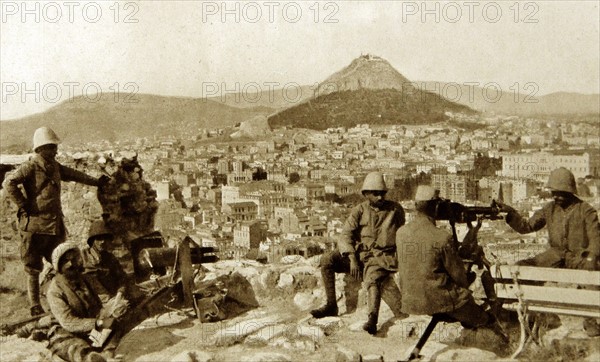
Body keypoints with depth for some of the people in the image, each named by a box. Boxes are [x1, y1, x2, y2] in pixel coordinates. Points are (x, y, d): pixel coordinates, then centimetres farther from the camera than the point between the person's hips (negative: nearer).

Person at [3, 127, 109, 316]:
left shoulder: (55, 166, 12)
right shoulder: (31, 167, -11)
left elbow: (73, 175, 24)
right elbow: (9, 182, -21)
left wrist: (96, 181, 22)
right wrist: (24, 205, -18)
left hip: (55, 225, 7)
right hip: (35, 224, -7)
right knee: (33, 269, 2)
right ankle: (35, 306, 10)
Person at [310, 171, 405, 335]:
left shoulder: (395, 209, 5)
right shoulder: (360, 210, 5)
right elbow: (345, 235, -5)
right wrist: (352, 258, -21)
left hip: (381, 256, -3)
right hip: (359, 252, 3)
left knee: (372, 280, -35)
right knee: (327, 260, -18)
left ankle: (373, 318, -47)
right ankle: (331, 305, -11)